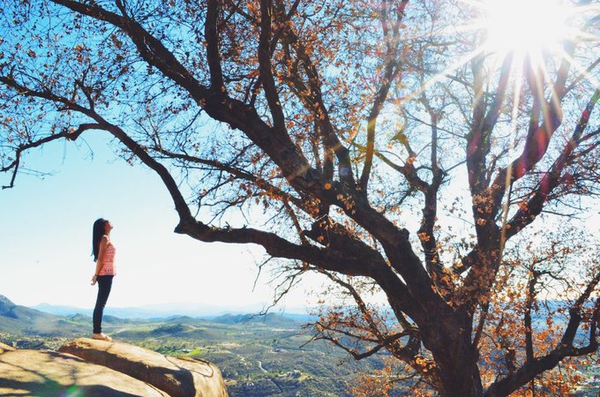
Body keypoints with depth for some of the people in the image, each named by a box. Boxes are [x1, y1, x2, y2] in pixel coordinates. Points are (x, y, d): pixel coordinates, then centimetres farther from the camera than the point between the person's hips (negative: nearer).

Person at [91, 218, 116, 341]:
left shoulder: (106, 238, 18)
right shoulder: (105, 238, -9)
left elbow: (101, 258, 12)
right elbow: (100, 258, -15)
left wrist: (96, 274, 7)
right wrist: (96, 274, -15)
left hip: (106, 274, 9)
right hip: (106, 274, -9)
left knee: (100, 304, 10)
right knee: (100, 304, -7)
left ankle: (97, 332, 14)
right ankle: (97, 332, -5)